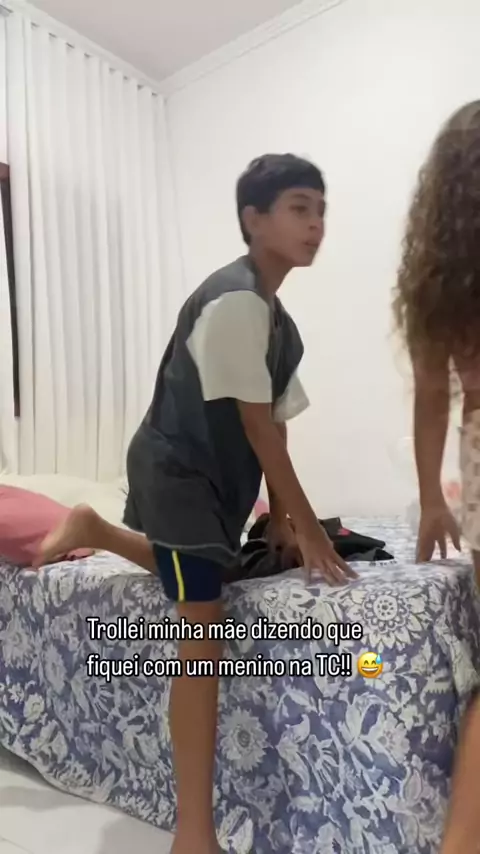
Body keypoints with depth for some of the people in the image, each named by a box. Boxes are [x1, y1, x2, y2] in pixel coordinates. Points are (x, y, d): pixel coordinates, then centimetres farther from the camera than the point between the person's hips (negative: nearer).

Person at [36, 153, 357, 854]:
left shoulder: (275, 316, 7)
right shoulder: (235, 301, -22)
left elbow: (273, 425, 8)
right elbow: (258, 427, -23)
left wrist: (278, 514, 8)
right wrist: (309, 527, -17)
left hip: (216, 478, 10)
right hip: (178, 473, -10)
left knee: (197, 580, 27)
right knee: (203, 630, -9)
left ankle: (94, 529, 41)